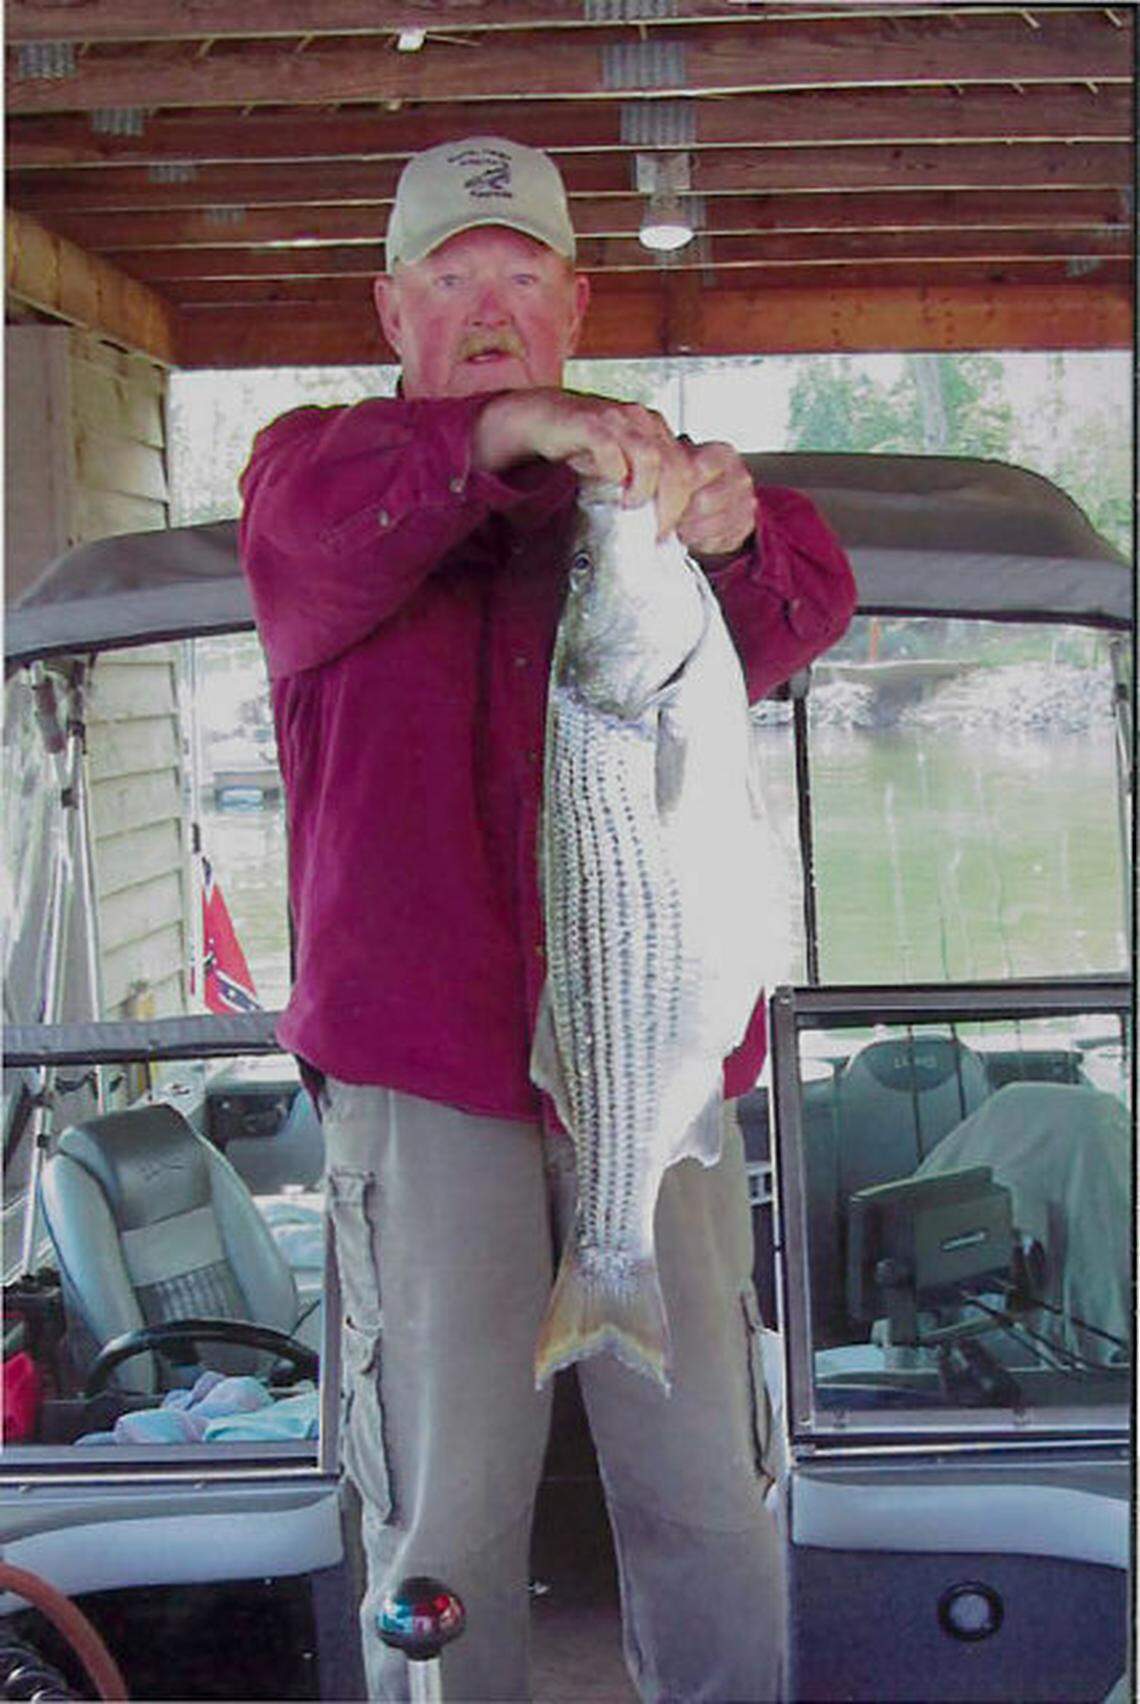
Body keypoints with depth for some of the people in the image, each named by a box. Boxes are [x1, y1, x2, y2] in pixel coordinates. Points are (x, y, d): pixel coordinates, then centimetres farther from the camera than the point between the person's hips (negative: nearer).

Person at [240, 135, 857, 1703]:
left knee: (706, 1476, 8)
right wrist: (508, 431, -31)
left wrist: (733, 536, -27)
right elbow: (314, 523, -15)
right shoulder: (320, 463, 10)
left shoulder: (654, 482, 14)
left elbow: (800, 620, -4)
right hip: (422, 1057, -2)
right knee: (445, 1501, 2)